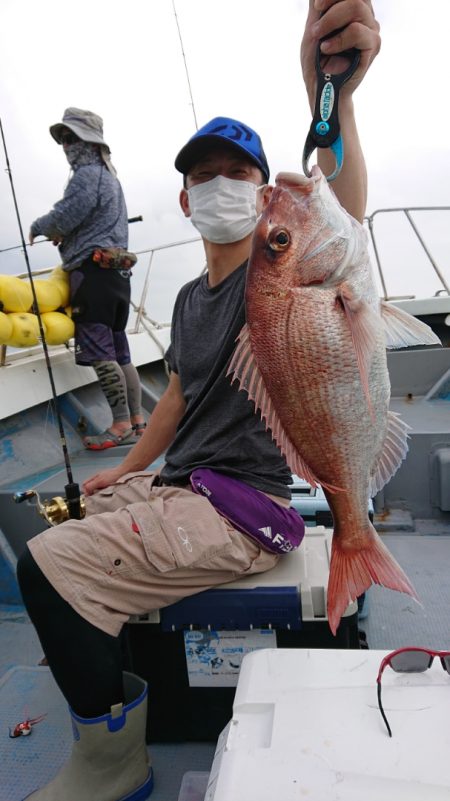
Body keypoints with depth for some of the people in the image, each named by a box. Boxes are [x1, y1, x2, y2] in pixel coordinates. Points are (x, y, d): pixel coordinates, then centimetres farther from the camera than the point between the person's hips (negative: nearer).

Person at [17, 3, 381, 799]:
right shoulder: (190, 298, 15)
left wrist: (333, 100, -49)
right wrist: (125, 469, 21)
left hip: (241, 505, -9)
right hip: (173, 488, 9)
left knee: (50, 565, -22)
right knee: (56, 523, 22)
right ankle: (114, 683, 38)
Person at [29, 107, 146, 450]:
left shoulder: (87, 175, -7)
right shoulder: (109, 176, 24)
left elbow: (63, 218, -13)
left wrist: (37, 227, 7)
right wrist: (62, 235, 16)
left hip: (94, 270, -10)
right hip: (117, 271, 10)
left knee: (100, 353, -9)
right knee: (119, 351, 9)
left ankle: (121, 426, -7)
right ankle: (137, 421, 12)